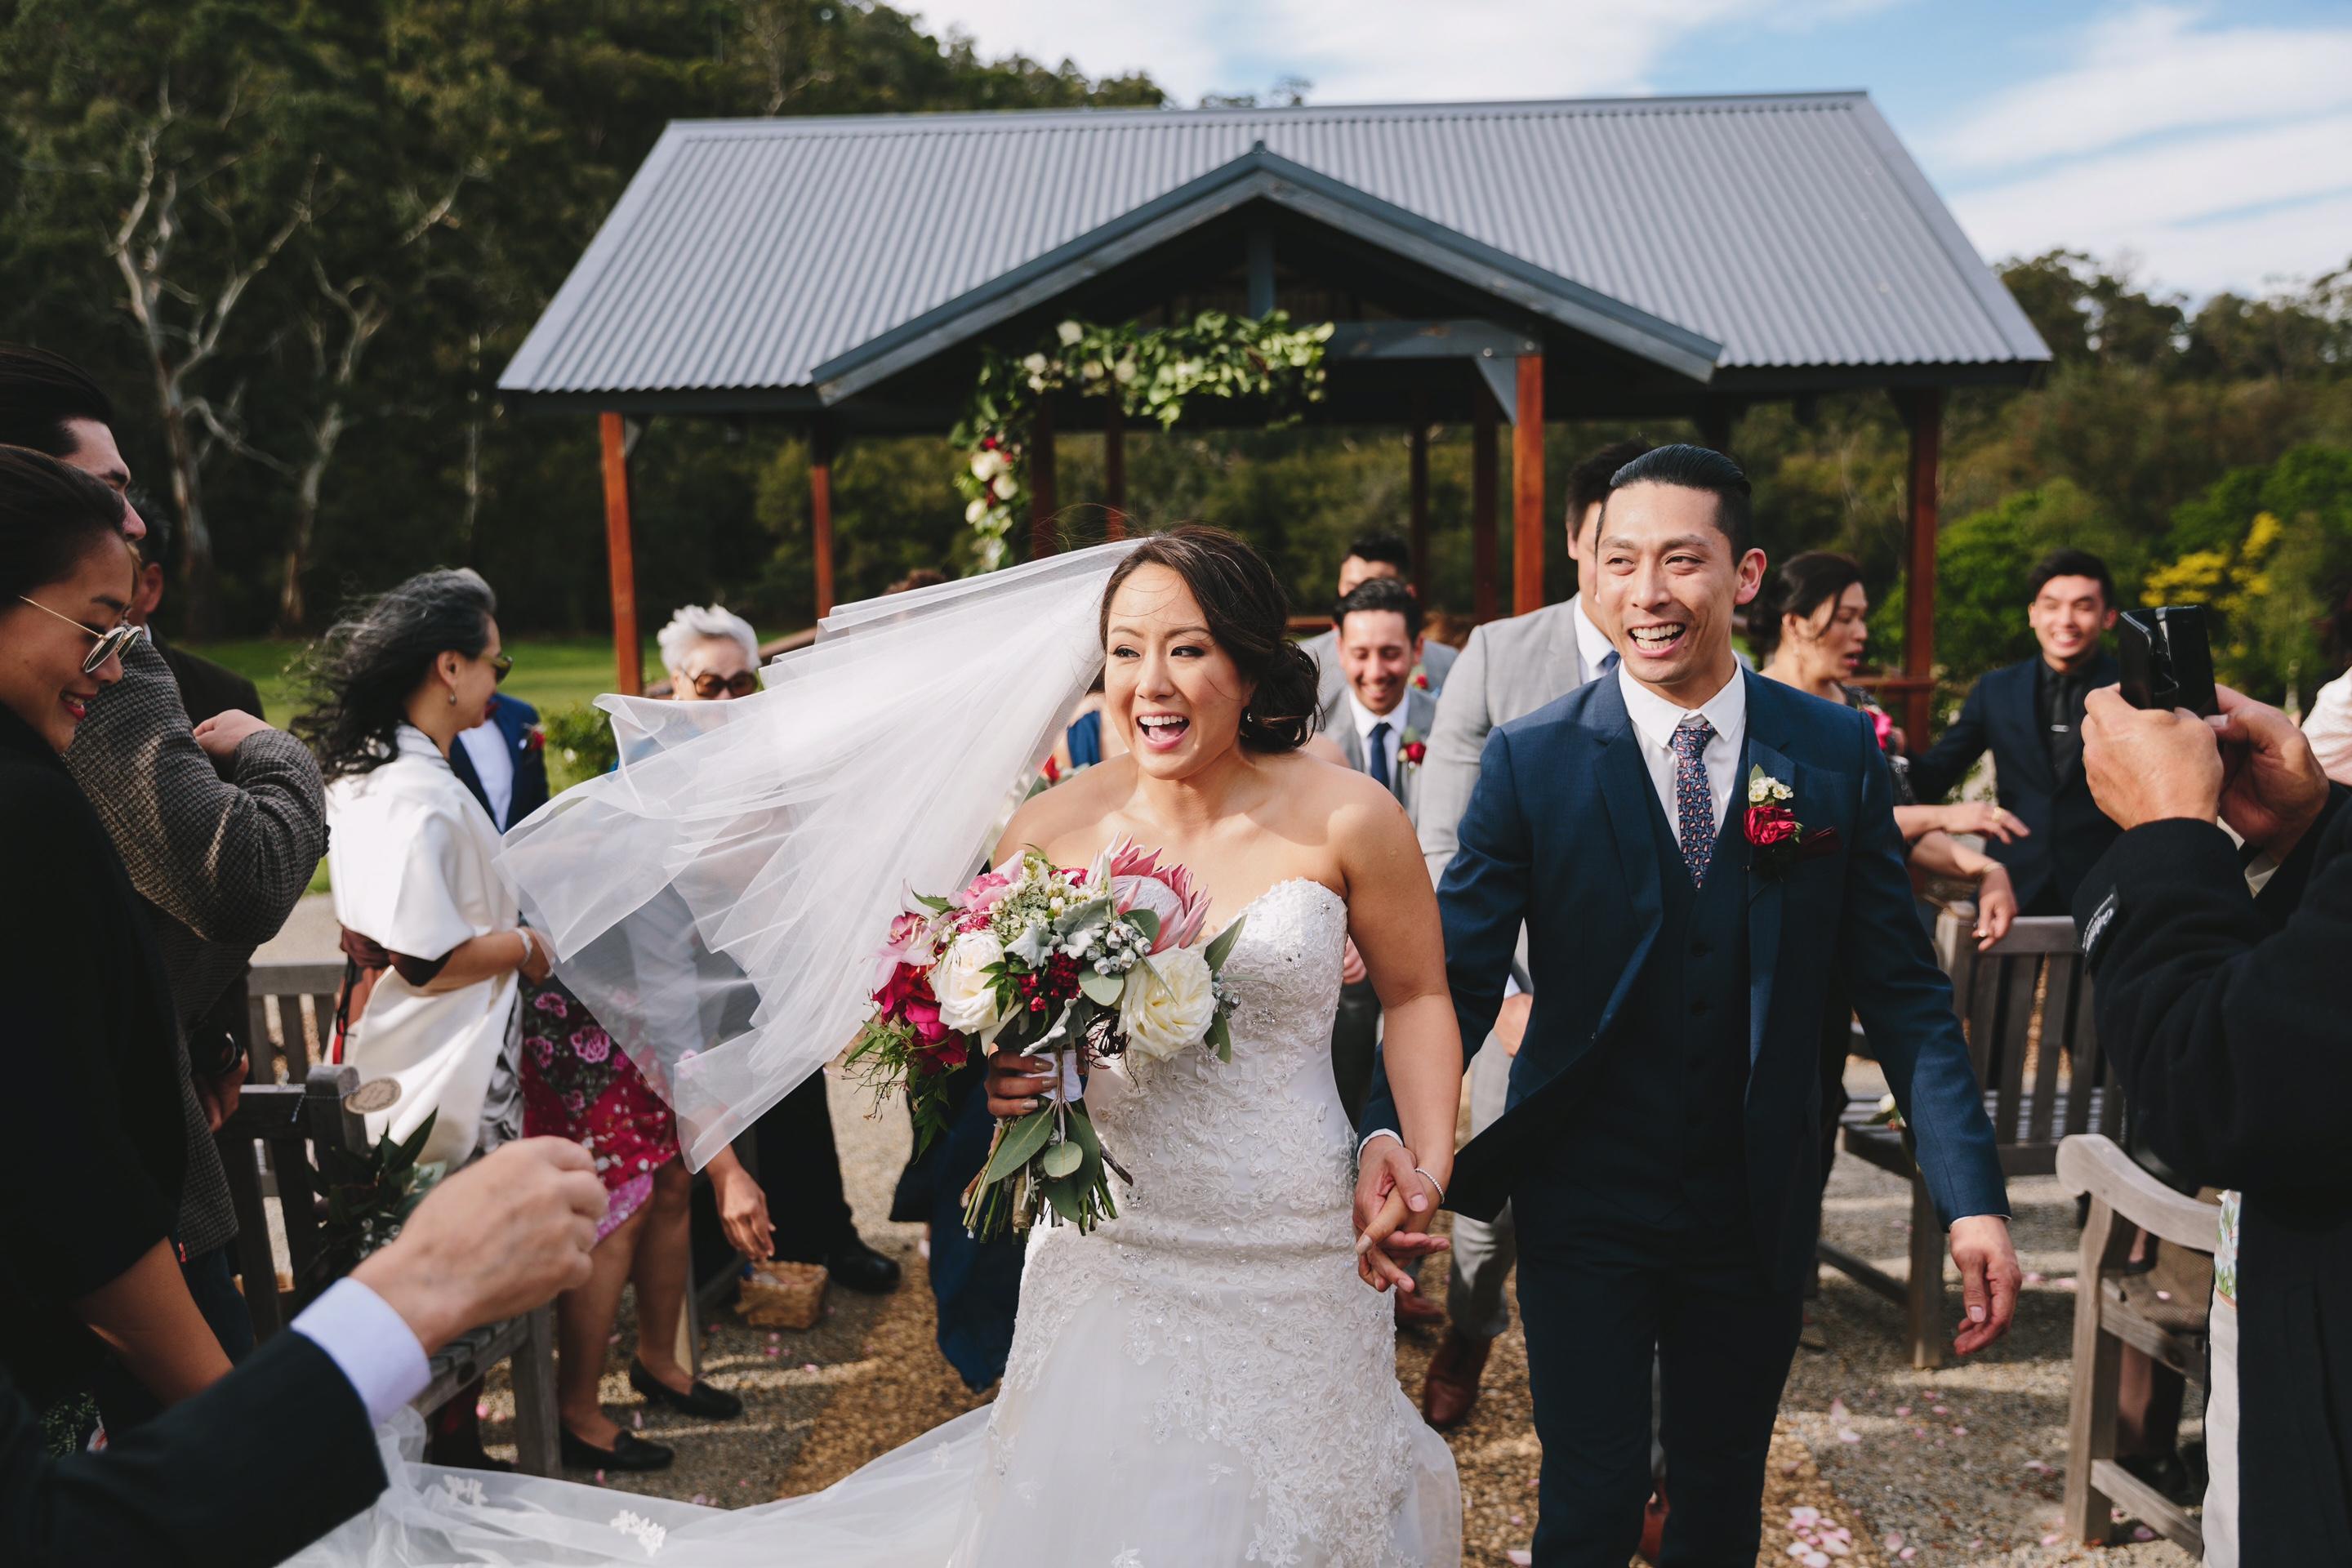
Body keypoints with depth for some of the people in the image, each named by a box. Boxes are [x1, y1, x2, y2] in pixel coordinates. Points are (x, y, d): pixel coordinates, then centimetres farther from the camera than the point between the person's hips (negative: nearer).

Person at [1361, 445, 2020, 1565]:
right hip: (1583, 1209, -2)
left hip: (1758, 1210, 2)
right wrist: (1392, 1130, -28)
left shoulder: (1838, 754, -4)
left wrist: (1973, 1197, -9)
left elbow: (1902, 989, -2)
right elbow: (1456, 977, -11)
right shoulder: (1529, 761, -9)